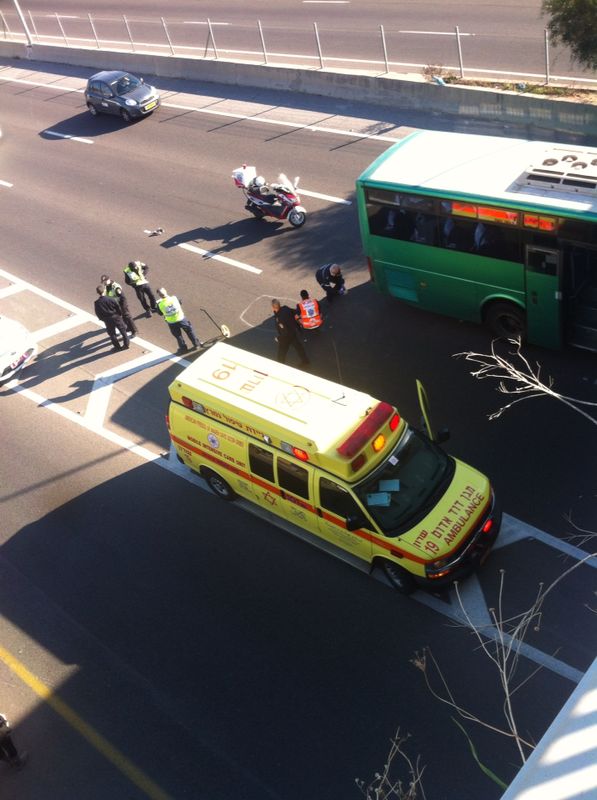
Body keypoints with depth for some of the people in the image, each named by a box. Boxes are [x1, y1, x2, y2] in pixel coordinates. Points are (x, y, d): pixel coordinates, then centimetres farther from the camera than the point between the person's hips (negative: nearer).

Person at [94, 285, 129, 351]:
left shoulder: (96, 303, -14)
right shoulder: (112, 299, -19)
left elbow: (98, 314, -3)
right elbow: (118, 308, -8)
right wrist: (120, 315, 11)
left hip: (107, 321, 1)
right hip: (116, 318, -1)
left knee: (112, 334, 17)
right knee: (123, 331, 16)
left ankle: (117, 347, 25)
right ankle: (126, 345, 23)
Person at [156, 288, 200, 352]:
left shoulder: (159, 304, -20)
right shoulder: (174, 298, -18)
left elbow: (160, 313, -1)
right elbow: (179, 302, 5)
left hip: (172, 323, 0)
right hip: (181, 319, 0)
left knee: (178, 335, 23)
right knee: (189, 331, 22)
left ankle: (183, 347, 37)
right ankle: (196, 343, 35)